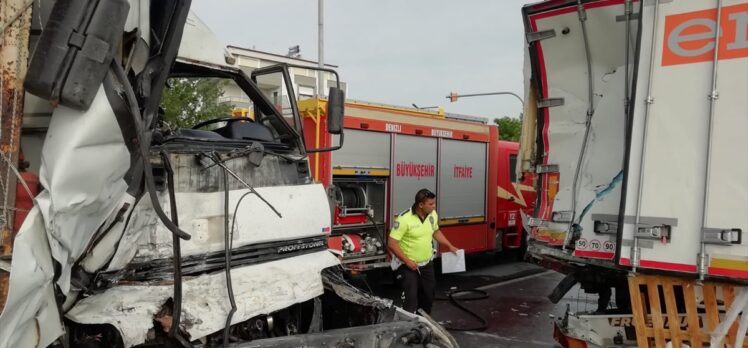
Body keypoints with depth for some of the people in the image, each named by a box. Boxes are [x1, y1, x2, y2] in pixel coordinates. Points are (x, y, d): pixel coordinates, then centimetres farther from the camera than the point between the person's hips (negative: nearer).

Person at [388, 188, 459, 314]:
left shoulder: (433, 215, -3)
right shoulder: (404, 219, -25)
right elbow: (392, 243, -23)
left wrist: (450, 246, 11)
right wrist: (407, 261, -21)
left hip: (427, 264, 7)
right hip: (408, 265, -7)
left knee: (428, 296, 17)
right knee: (411, 300, -9)